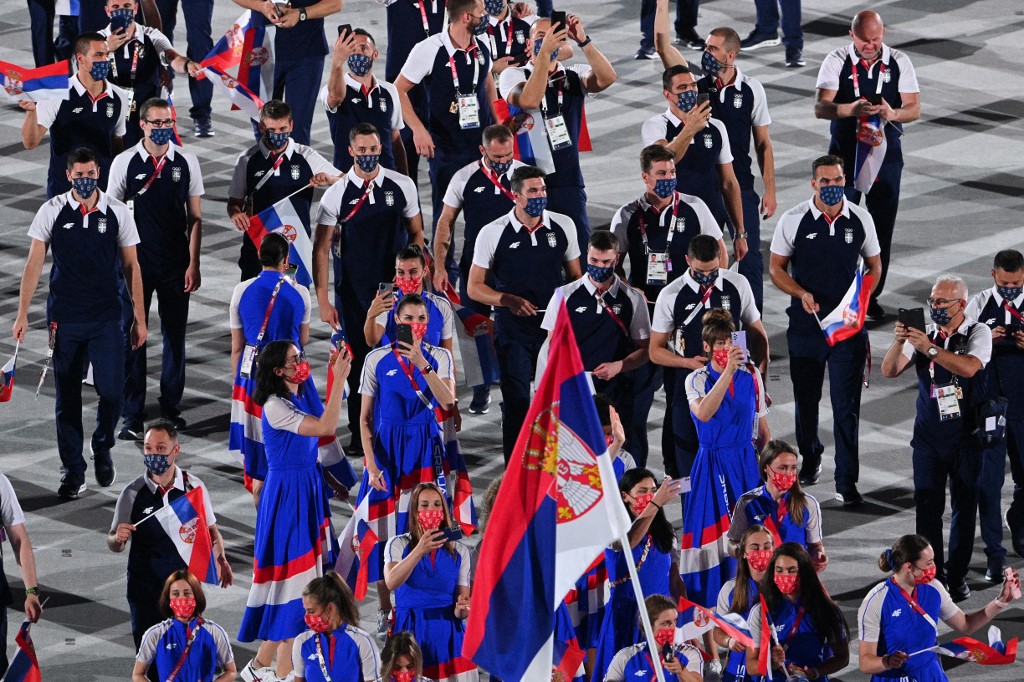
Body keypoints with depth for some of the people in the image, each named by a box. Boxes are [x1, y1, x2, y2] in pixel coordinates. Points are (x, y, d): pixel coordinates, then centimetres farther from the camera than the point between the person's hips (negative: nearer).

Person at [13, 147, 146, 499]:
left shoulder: (117, 212, 1)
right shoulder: (51, 212, -1)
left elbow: (131, 267, 7)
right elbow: (34, 263, 1)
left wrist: (140, 318, 6)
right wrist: (22, 314, -3)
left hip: (107, 319, 0)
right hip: (64, 319, 0)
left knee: (112, 391, -10)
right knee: (67, 398, 4)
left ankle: (102, 447, 19)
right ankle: (73, 471, 15)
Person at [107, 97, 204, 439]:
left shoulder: (186, 162, 0)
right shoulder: (125, 163, -4)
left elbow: (195, 218, 4)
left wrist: (193, 264, -1)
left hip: (176, 266, 2)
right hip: (136, 264, -2)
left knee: (175, 336, 10)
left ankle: (171, 407, 24)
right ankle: (132, 416, 6)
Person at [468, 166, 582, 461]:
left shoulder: (563, 226, 1)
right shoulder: (493, 233, -7)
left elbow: (575, 276, 13)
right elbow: (475, 287, -2)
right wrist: (509, 300, -18)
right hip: (513, 329, -2)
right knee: (516, 403, 1)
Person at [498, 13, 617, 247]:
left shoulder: (574, 77, 11)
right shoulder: (513, 75, 3)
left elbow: (607, 78, -10)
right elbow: (529, 100, -19)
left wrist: (583, 41, -19)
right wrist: (544, 52, -23)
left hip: (568, 182, 2)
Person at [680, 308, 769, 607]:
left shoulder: (751, 376, 4)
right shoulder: (698, 380, -6)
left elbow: (763, 428, 12)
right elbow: (704, 413, -28)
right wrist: (728, 371, -31)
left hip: (747, 465, 3)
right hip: (712, 466, -3)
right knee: (714, 534, -3)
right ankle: (710, 604, 5)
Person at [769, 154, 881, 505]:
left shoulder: (860, 219, 0)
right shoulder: (794, 220, -5)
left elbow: (874, 266, 11)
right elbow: (776, 268, 1)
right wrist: (802, 294, -16)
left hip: (849, 324, 0)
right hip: (805, 323, 0)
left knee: (846, 404, -4)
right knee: (806, 398, 16)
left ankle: (846, 480, 0)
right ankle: (810, 457, 40)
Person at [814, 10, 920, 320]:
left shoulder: (899, 63, -2)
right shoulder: (837, 62, -8)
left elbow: (914, 109, -2)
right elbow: (821, 108, -16)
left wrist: (893, 113, -25)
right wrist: (851, 109, -35)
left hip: (886, 153, 2)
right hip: (845, 151, -2)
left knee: (882, 227, 5)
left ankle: (872, 295, 17)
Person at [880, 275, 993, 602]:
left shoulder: (978, 333, -5)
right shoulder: (924, 334, 3)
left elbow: (969, 367, -24)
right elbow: (889, 370, -4)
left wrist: (929, 348, -32)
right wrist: (899, 342, -23)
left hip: (966, 436, -2)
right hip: (929, 437, 2)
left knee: (964, 507, 4)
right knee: (927, 507, 0)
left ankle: (957, 575, 13)